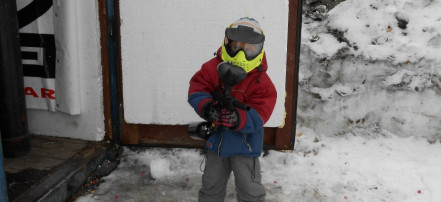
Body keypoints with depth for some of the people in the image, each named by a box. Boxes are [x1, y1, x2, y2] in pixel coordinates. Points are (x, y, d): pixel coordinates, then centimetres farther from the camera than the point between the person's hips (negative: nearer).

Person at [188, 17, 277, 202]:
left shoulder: (261, 82, -16)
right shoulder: (212, 68, -9)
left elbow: (257, 116, -21)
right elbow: (196, 90, -14)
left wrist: (239, 119, -41)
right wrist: (207, 107, -35)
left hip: (244, 143, -2)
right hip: (216, 139, 3)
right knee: (211, 186, 23)